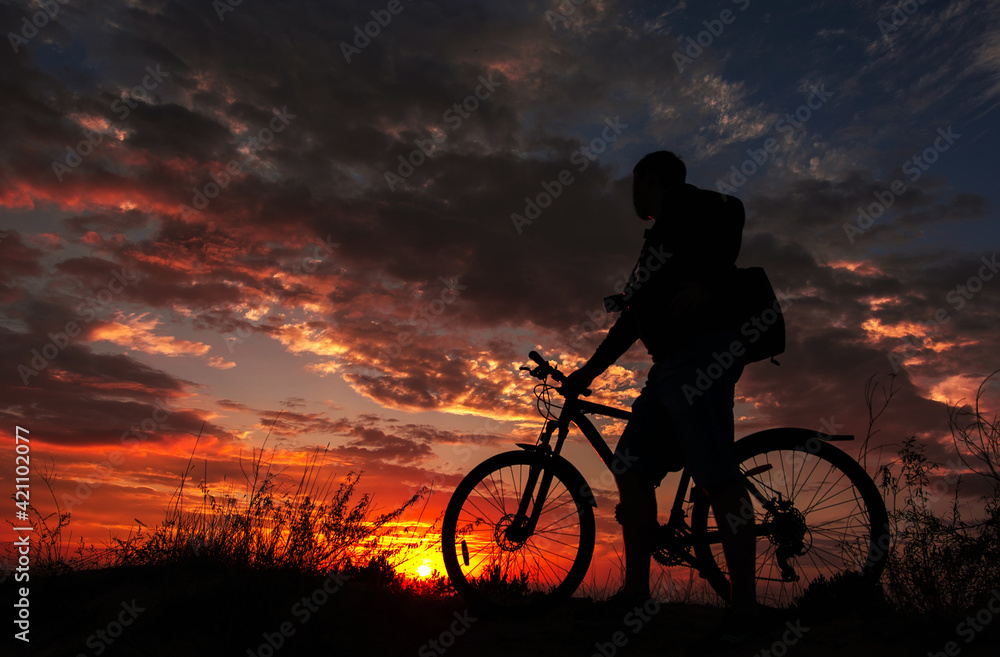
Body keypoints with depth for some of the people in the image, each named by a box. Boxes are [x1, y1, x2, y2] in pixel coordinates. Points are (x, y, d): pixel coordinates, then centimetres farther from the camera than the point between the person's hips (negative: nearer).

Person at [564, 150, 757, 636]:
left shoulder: (685, 204, 9)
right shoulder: (659, 240, 32)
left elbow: (730, 212, -13)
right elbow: (633, 320, 30)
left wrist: (707, 282, -24)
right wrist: (589, 372, 27)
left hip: (701, 352, -9)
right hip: (669, 365, 9)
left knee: (717, 477, -13)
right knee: (631, 469, 2)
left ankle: (745, 608, -9)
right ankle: (635, 594, 6)